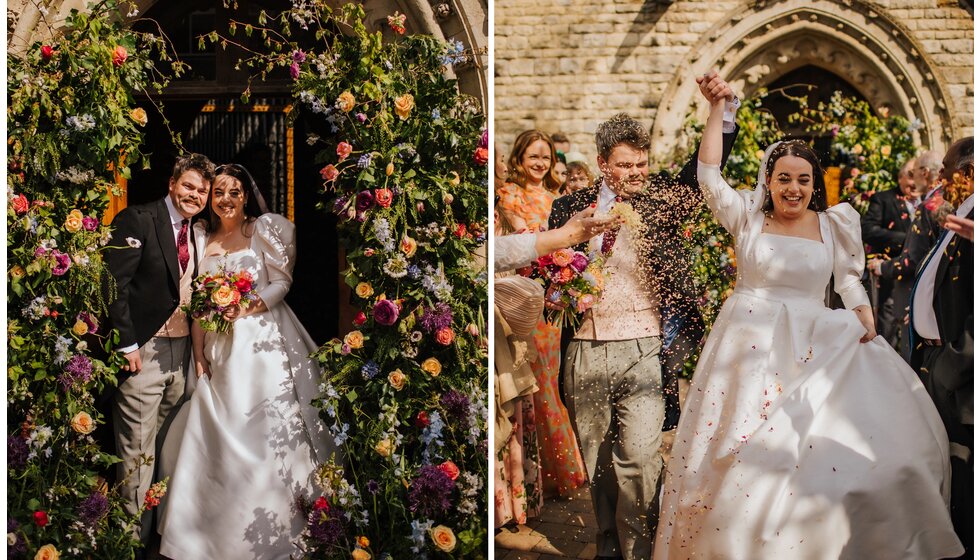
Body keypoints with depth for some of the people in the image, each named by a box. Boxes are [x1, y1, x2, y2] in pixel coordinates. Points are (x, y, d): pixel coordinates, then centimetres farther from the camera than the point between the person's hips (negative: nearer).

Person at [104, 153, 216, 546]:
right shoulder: (137, 220, -8)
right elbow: (115, 285, -13)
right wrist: (127, 344, -17)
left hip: (182, 349, 7)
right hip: (144, 351, -7)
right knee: (138, 449, -2)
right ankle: (137, 536, 7)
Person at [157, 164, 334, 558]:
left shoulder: (264, 228, -1)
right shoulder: (203, 237, 11)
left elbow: (282, 281, -4)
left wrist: (246, 308, -19)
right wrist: (199, 353, 0)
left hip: (262, 340, -4)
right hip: (219, 346, 4)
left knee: (264, 429, -4)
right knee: (216, 433, 6)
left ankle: (272, 528, 7)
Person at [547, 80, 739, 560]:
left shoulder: (661, 202, 6)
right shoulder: (571, 208, 9)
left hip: (643, 350, -2)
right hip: (585, 353, 2)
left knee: (639, 455, -11)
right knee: (596, 462, 11)